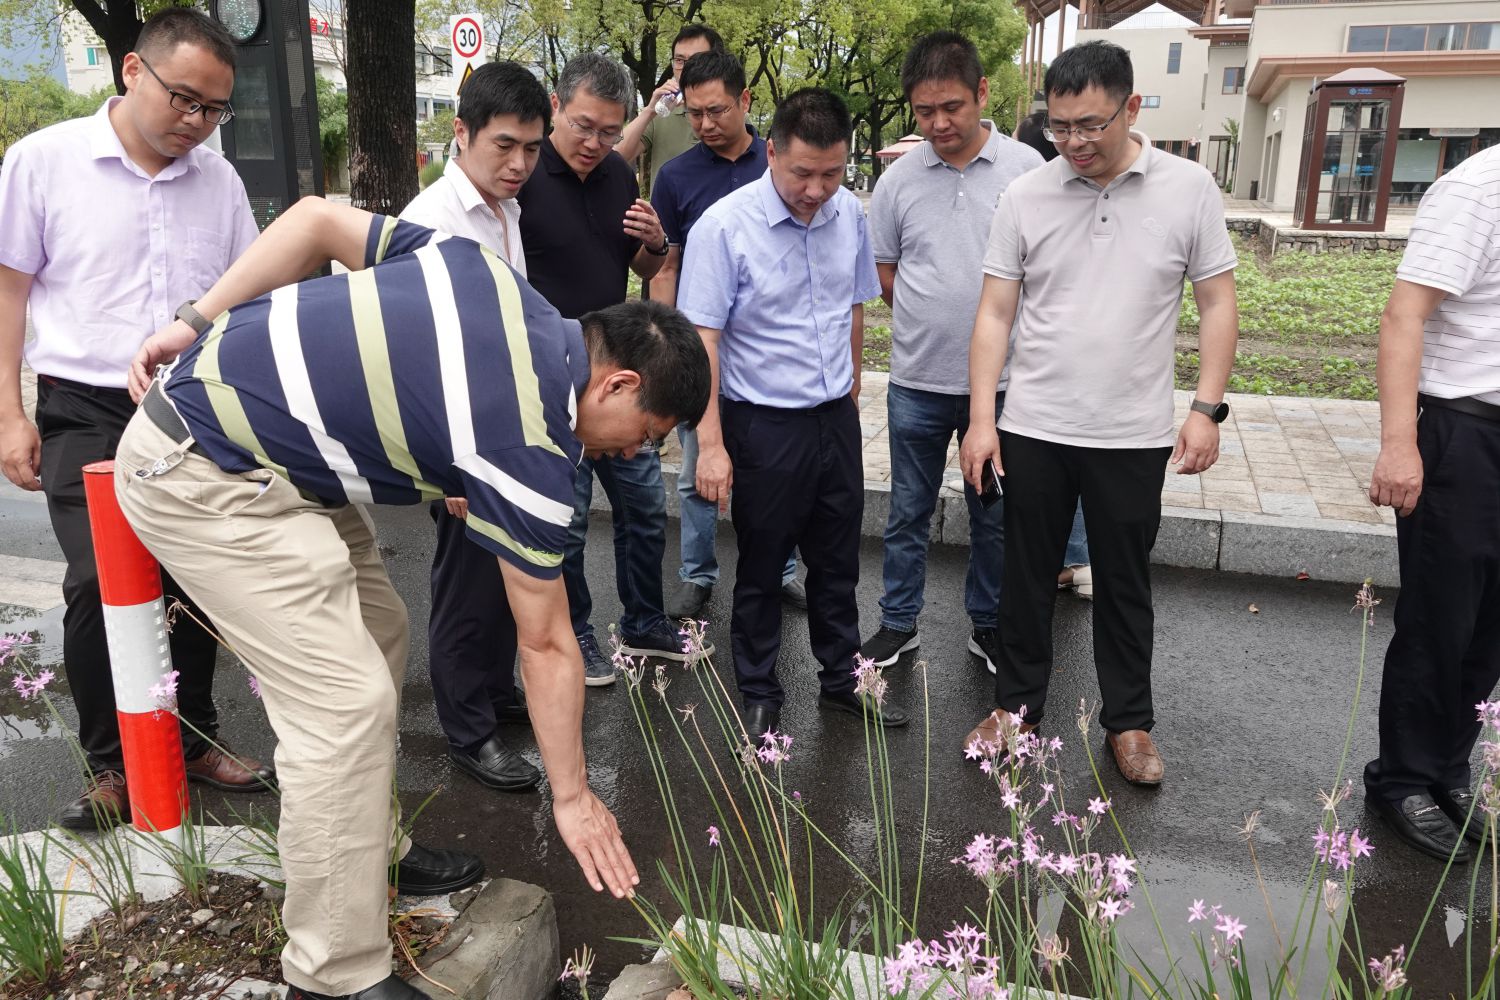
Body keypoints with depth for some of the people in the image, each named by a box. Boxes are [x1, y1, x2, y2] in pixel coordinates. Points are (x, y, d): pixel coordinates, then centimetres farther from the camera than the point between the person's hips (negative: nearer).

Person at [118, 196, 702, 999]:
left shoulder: (485, 269, 1)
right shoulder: (530, 447, -18)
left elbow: (317, 218, 4)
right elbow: (546, 643, -9)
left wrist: (196, 327, 4)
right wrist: (572, 796, 4)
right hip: (198, 475, -10)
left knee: (375, 635, 14)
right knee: (346, 700, -11)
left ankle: (370, 855, 30)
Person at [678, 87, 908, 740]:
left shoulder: (849, 213, 1)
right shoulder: (724, 226, -16)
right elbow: (701, 339, -17)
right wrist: (711, 442, -20)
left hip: (837, 417, 5)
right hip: (765, 424, -5)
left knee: (838, 561, 17)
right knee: (762, 569, 10)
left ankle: (841, 680, 35)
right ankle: (759, 697, 28)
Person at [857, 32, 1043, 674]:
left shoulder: (1026, 169, -4)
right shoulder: (899, 180, 1)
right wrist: (930, 326, 2)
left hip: (1001, 380, -1)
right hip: (918, 380, 1)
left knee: (995, 514, 12)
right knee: (908, 512, 12)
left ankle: (988, 626, 30)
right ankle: (898, 624, 28)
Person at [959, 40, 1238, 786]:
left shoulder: (1189, 190, -3)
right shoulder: (1025, 197, -1)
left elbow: (1217, 305, 1)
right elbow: (995, 314, -1)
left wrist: (1207, 407, -8)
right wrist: (981, 418, -7)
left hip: (1133, 435, -1)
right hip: (1033, 429, 1)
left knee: (1124, 583, 12)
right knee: (1027, 577, 13)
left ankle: (1129, 721, 29)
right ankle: (1018, 704, 30)